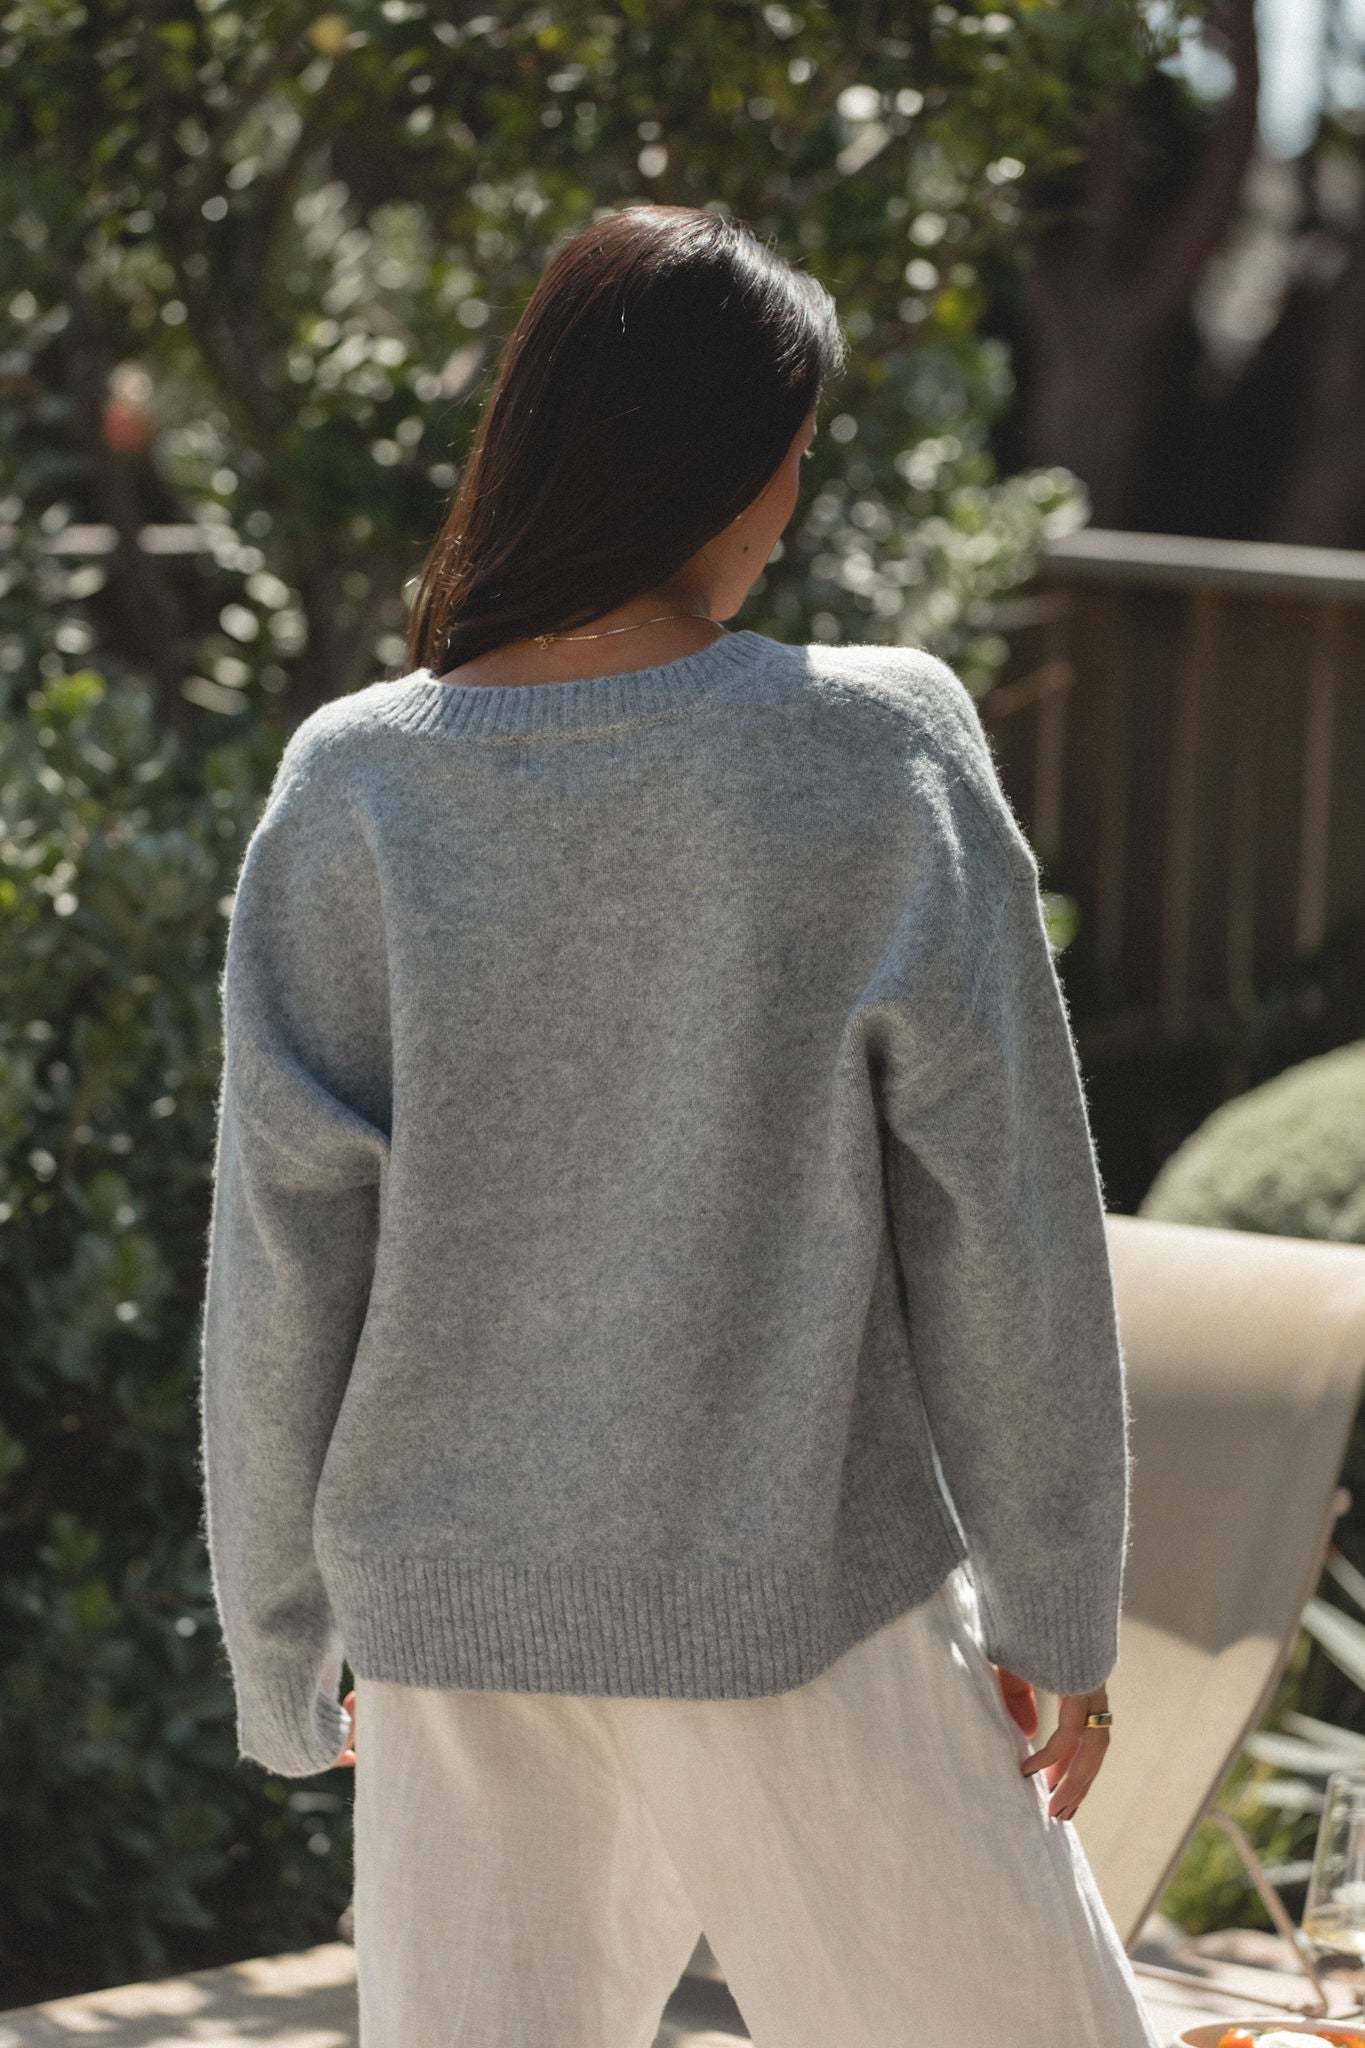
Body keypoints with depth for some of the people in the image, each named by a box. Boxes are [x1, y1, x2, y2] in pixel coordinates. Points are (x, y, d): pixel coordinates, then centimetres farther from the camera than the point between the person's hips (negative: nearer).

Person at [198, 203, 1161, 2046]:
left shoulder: (357, 795, -5)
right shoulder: (880, 758, -11)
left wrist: (281, 1652, 11)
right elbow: (1000, 1221, -7)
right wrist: (1054, 1604, 4)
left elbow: (282, 1269, -1)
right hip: (797, 1613, -3)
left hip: (452, 1618, 3)